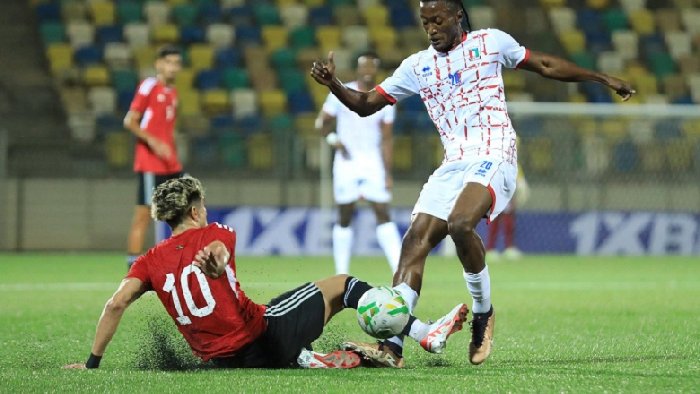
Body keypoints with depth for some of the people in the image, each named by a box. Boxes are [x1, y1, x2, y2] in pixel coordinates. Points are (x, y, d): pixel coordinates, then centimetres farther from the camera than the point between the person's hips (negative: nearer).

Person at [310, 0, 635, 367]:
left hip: (494, 156, -5)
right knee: (415, 240, -11)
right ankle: (391, 345, -17)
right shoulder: (417, 66, 15)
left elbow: (546, 65, 17)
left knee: (460, 223, -31)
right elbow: (366, 104, 17)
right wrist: (333, 85, -2)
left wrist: (604, 79, 20)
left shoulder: (490, 42, 7)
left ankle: (483, 312, -9)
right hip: (453, 164, 5)